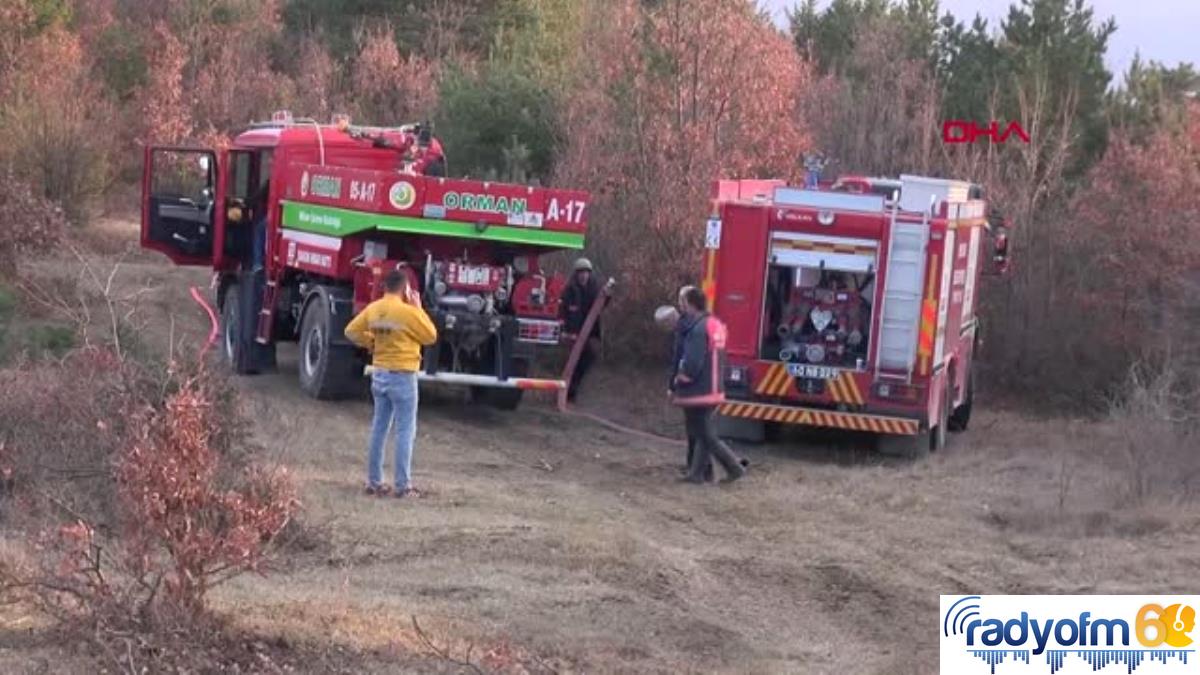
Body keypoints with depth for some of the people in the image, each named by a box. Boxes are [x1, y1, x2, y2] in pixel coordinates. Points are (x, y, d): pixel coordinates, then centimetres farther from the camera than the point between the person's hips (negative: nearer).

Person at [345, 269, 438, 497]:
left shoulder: (373, 309, 1)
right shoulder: (408, 312, -17)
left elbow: (352, 331, 9)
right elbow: (430, 336, -7)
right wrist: (418, 308, -2)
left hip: (379, 373, 6)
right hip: (402, 376, -6)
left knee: (379, 429, 13)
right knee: (405, 431, -1)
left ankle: (374, 482, 16)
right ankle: (403, 485, -2)